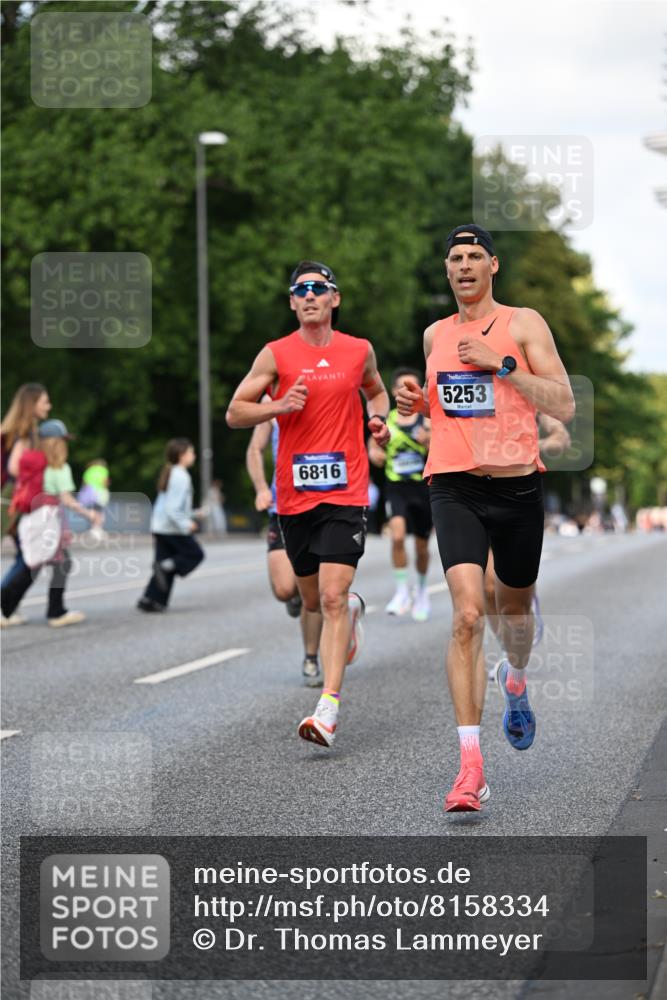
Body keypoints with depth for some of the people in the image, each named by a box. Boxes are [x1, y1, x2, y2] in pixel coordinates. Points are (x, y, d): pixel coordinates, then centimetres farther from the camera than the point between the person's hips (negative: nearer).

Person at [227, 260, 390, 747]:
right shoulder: (276, 354, 2)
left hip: (345, 491, -2)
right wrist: (280, 405, -14)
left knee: (332, 598, -15)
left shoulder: (359, 351, 7)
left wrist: (380, 419, 6)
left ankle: (329, 707, -17)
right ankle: (353, 607, 51)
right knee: (314, 601, 14)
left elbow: (376, 391, 27)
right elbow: (235, 413, 3)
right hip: (295, 493, 2)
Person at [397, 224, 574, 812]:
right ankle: (471, 767, -18)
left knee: (514, 608, 17)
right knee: (467, 615, -16)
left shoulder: (523, 324, -1)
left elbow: (564, 406, -8)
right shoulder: (435, 335, 13)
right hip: (455, 487, 1)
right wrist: (416, 404, 7)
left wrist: (501, 363, -16)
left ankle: (515, 678, 55)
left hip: (517, 486, -1)